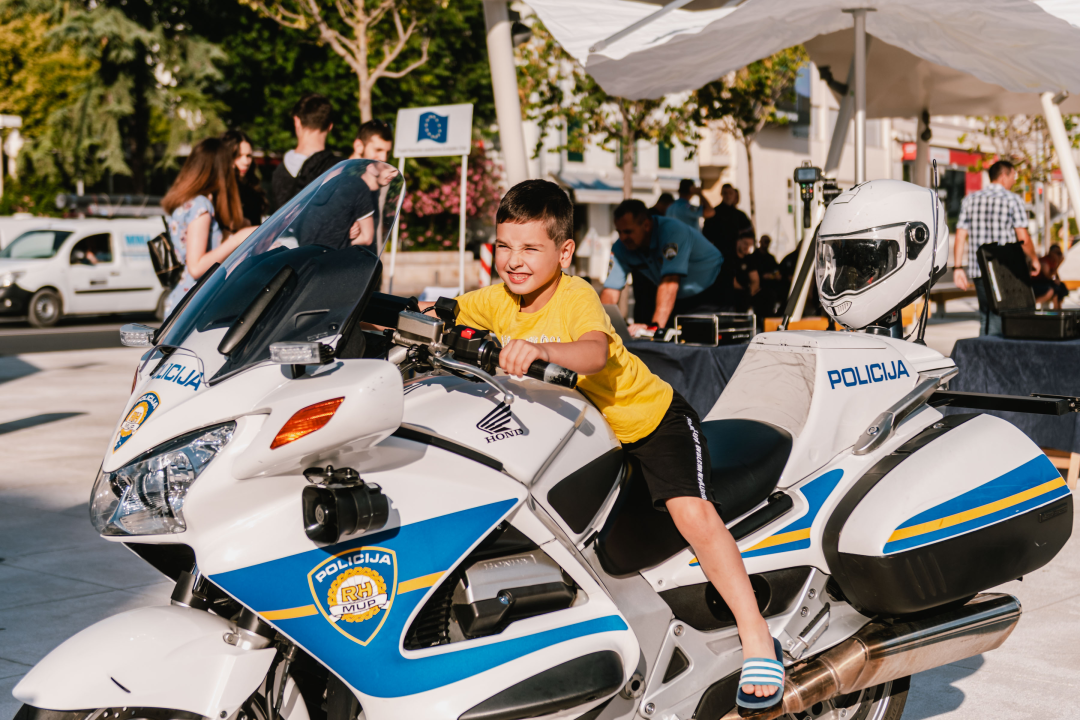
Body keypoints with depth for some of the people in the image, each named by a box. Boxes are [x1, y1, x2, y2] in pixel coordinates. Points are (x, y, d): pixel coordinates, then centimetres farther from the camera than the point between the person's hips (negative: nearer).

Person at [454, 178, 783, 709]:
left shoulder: (577, 296, -26)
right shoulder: (496, 300, -6)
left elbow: (596, 351, -46)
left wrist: (542, 349, -63)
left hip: (651, 416, -7)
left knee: (693, 513, -22)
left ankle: (755, 636, -12)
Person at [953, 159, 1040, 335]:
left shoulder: (970, 200, 11)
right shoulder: (1012, 199, -3)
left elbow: (960, 237, 7)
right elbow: (1023, 239, -7)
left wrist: (958, 267, 9)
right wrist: (1034, 259, 9)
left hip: (978, 271, 5)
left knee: (986, 318, 13)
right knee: (999, 320, -3)